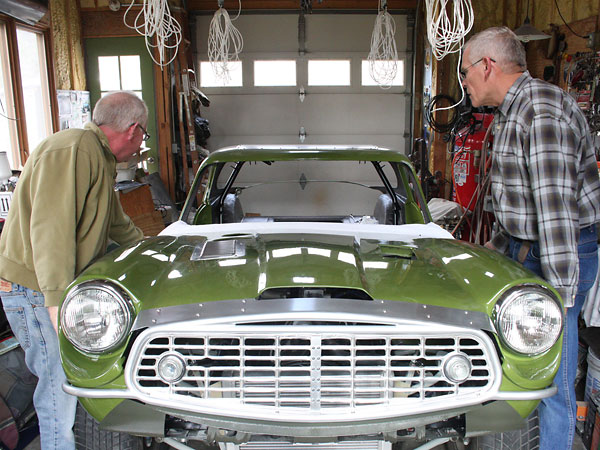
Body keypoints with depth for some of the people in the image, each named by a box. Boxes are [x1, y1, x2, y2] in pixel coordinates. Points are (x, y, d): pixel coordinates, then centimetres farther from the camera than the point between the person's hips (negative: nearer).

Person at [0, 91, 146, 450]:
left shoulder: (100, 159, 15)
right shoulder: (72, 150, -19)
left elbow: (117, 223, 26)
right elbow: (50, 226, -27)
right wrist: (58, 299, -30)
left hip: (62, 286, 9)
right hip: (34, 288, -9)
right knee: (60, 386, -2)